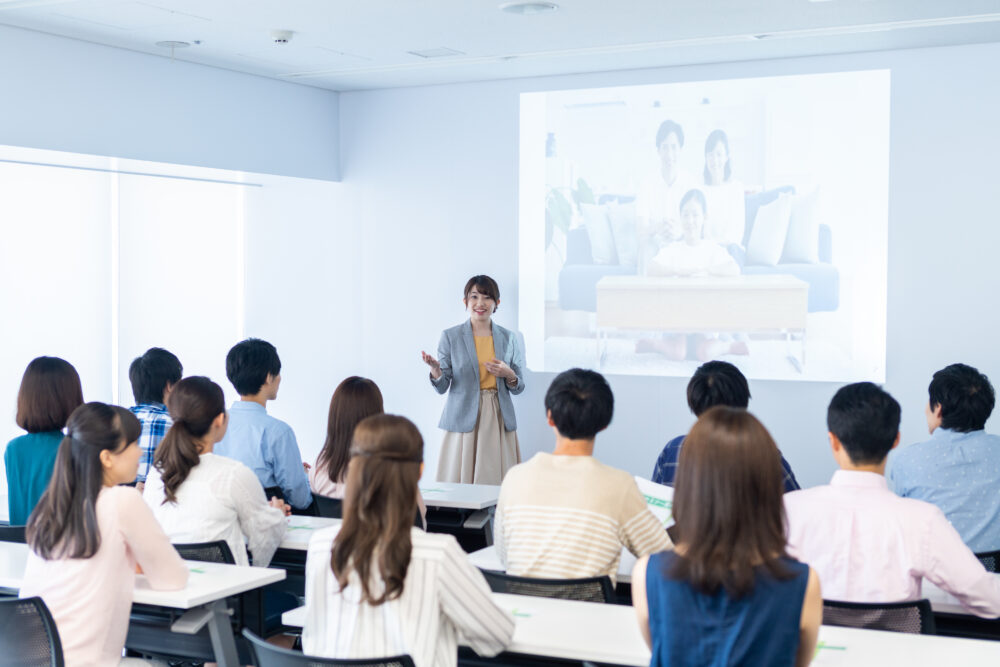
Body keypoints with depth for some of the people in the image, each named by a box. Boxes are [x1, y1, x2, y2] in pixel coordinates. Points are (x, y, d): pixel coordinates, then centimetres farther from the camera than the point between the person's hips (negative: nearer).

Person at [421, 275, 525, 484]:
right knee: (459, 484, -5)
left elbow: (518, 388, 13)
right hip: (463, 421, -2)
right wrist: (435, 370, -21)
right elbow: (442, 387, -1)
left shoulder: (509, 338, 9)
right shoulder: (450, 337, 3)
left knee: (495, 484, -3)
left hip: (498, 421, 2)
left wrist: (509, 375, -8)